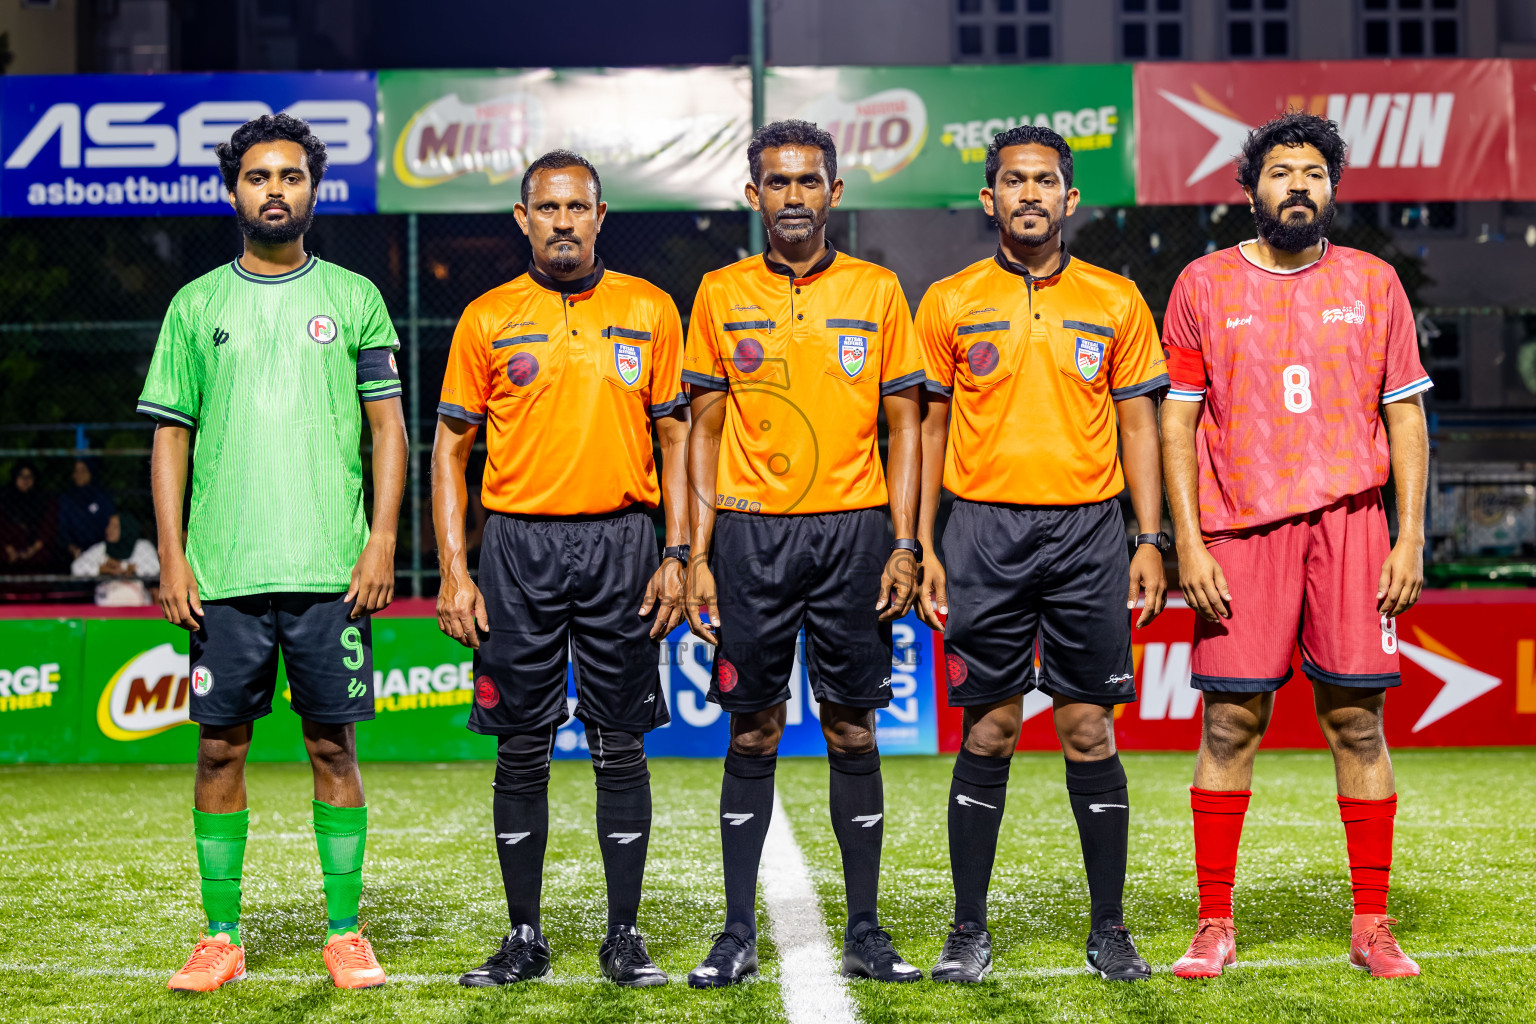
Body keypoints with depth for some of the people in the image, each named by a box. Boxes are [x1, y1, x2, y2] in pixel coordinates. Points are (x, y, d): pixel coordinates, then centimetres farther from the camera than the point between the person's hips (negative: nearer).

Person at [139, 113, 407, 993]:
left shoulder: (354, 298, 8)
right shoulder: (196, 306, 10)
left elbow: (390, 428, 5)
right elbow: (171, 435, 9)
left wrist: (382, 541, -5)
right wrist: (172, 556, 1)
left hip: (331, 570, -1)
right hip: (222, 572, 1)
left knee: (334, 745, 2)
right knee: (221, 746, 3)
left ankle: (345, 935, 10)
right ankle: (222, 936, 13)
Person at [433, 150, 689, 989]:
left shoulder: (649, 310, 6)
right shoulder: (487, 319, 5)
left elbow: (676, 436, 7)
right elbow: (450, 447, 6)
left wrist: (675, 555, -2)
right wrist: (454, 571, -2)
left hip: (621, 544, 0)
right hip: (518, 547, 0)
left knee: (621, 749, 3)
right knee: (520, 752, 4)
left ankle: (625, 937, 12)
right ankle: (524, 937, 14)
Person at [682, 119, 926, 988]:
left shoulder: (876, 291, 5)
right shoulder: (721, 295, 6)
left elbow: (904, 426, 5)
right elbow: (706, 430, 8)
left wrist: (906, 546, -3)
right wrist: (697, 554, 1)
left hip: (852, 532, 0)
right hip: (751, 535, 0)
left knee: (853, 730, 3)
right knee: (753, 733, 3)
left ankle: (866, 931, 11)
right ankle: (739, 933, 10)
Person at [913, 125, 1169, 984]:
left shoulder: (1116, 301, 7)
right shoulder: (949, 303, 6)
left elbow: (1138, 423, 8)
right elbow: (930, 425, 8)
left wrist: (1151, 540, 1)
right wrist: (921, 546, 2)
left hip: (1088, 530, 0)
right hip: (984, 530, 0)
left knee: (1090, 729, 2)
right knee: (988, 731, 2)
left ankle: (1110, 930, 12)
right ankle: (970, 932, 10)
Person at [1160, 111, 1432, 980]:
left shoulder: (1373, 282, 9)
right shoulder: (1204, 285, 6)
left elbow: (1406, 416, 9)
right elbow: (1178, 421, 5)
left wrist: (1411, 537, 1)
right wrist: (1188, 543, -3)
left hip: (1350, 524, 1)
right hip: (1241, 530, -1)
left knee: (1358, 722, 1)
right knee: (1230, 726, -1)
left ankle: (1372, 925, 9)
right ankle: (1216, 924, 7)